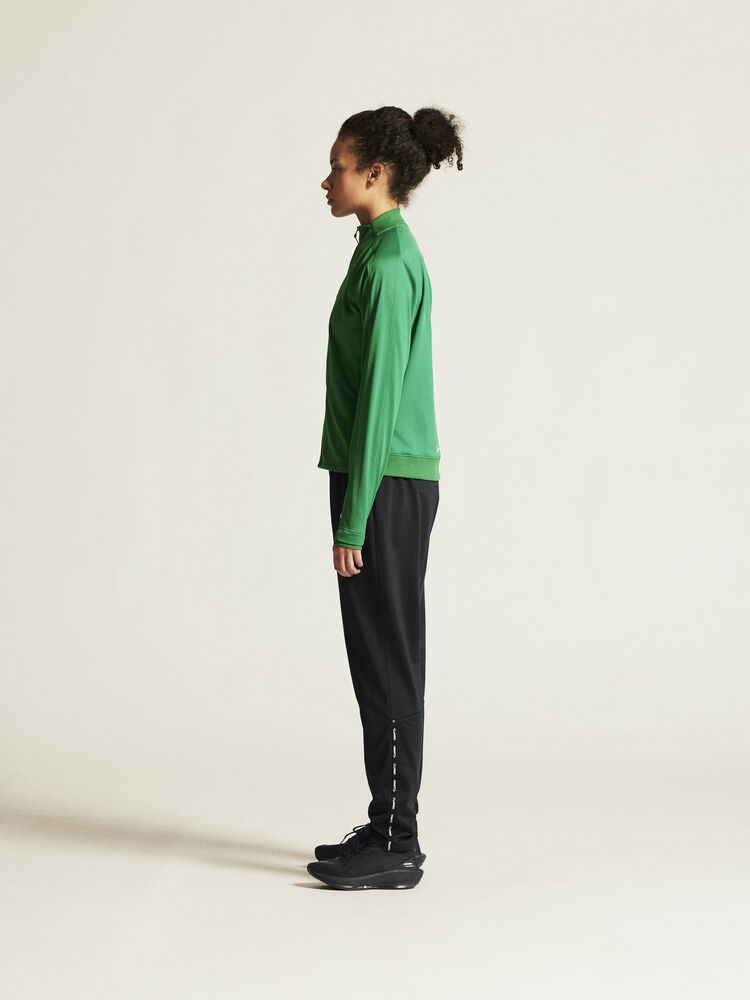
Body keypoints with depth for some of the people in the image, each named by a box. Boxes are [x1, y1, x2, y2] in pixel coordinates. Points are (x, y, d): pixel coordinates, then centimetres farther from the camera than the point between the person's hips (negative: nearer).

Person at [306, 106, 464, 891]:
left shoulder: (387, 263, -15)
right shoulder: (390, 252, 15)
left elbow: (379, 394, -19)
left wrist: (353, 522, -18)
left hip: (385, 486, -10)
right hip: (396, 482, 10)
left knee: (385, 664, -3)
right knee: (381, 663, 13)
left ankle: (395, 847, 6)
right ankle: (388, 828, 21)